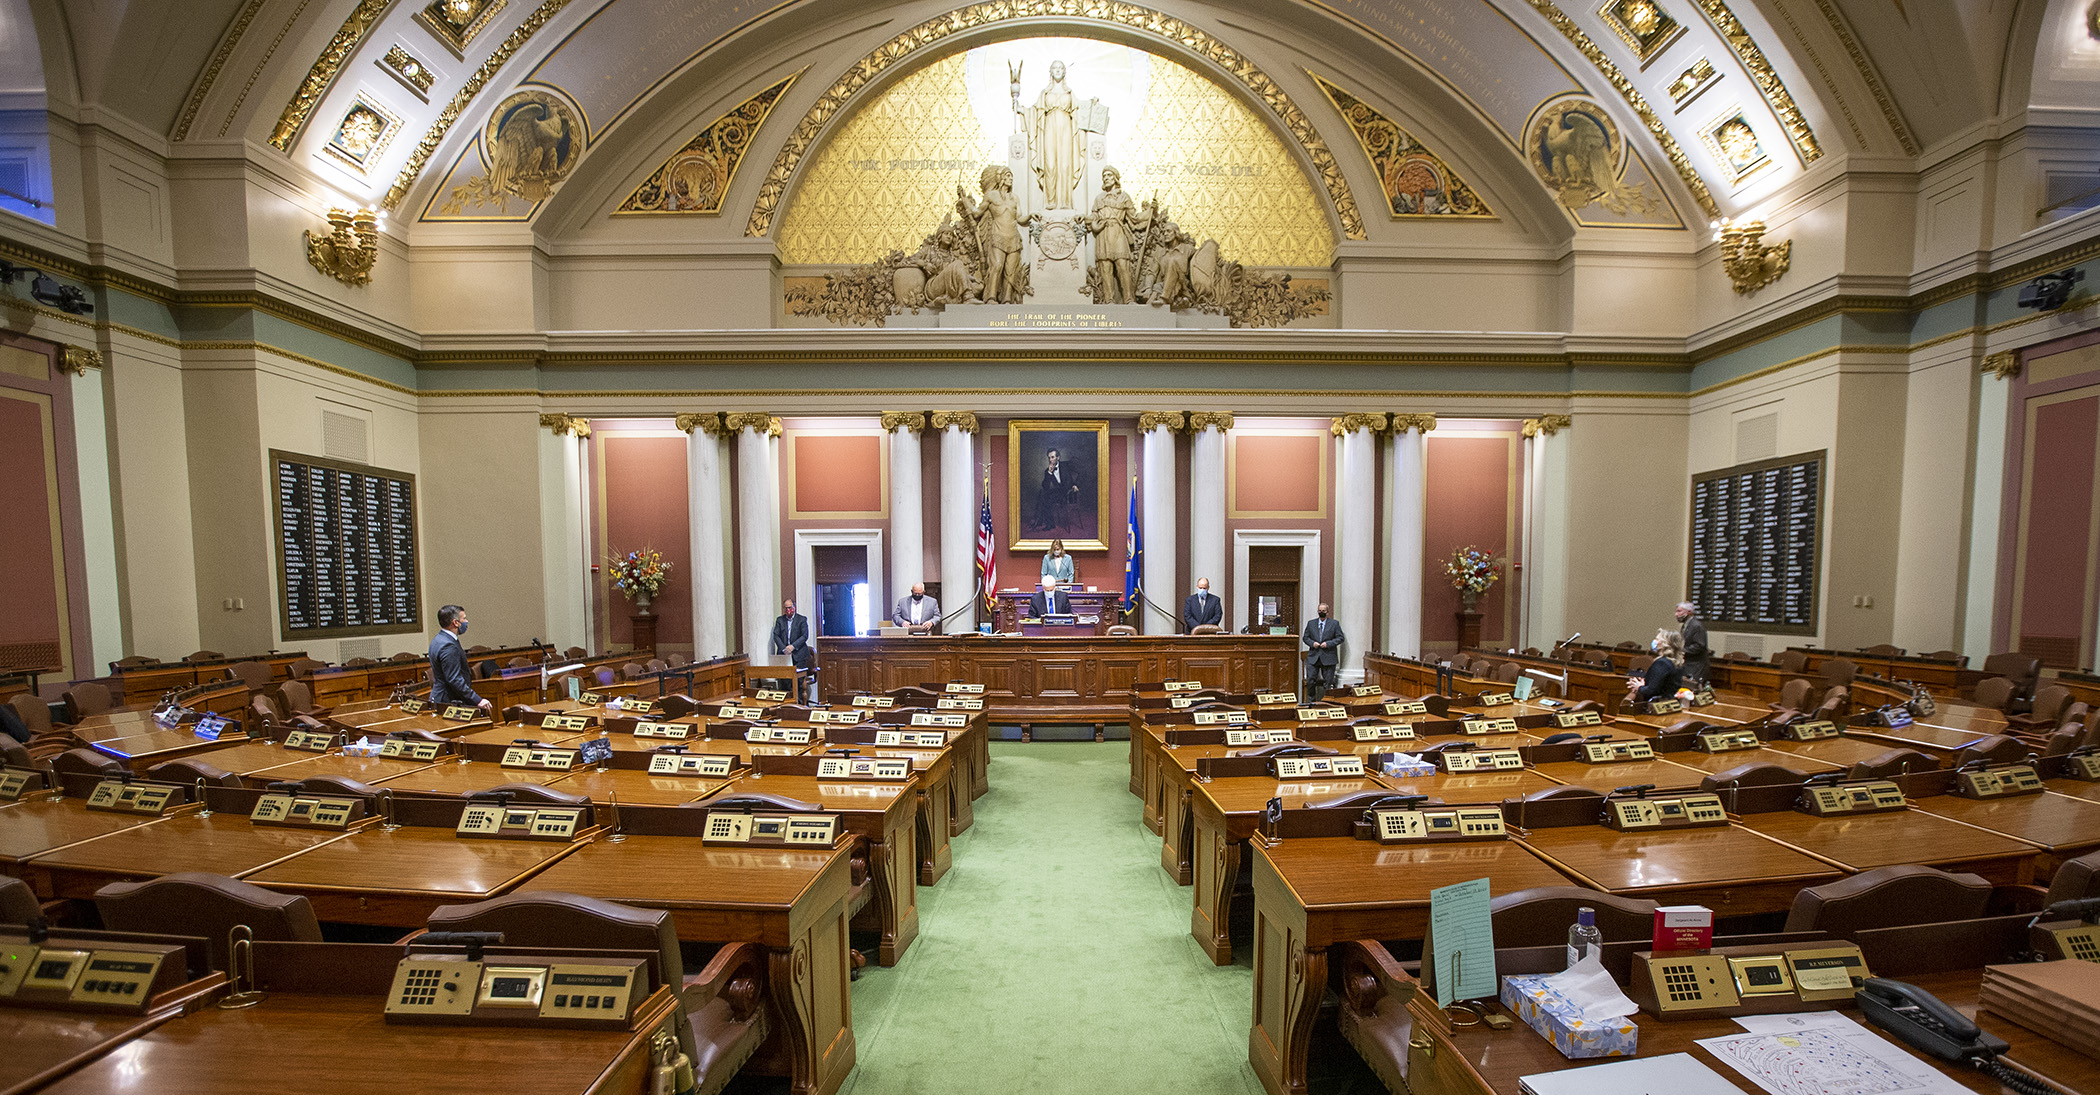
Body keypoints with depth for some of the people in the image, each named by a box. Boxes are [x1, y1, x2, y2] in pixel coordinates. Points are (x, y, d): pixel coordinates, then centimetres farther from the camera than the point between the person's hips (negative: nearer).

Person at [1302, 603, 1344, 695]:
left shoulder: (1334, 624, 3)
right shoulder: (1310, 623, 11)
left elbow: (1341, 638, -1)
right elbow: (1305, 637, 12)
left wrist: (1328, 643, -13)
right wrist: (1312, 643, -9)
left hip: (1328, 658, -2)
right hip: (1313, 657, 2)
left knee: (1328, 682, 3)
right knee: (1310, 679, -3)